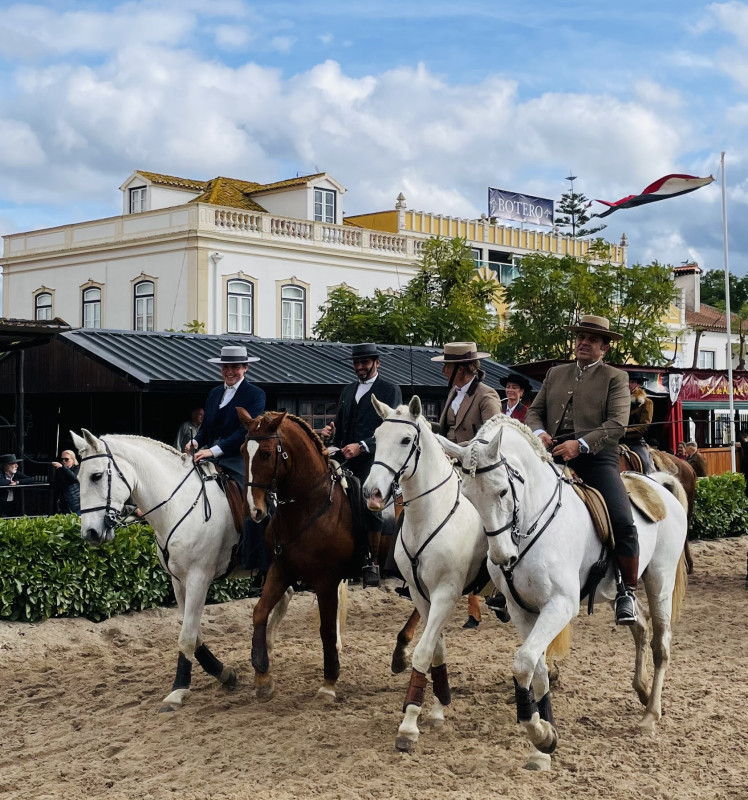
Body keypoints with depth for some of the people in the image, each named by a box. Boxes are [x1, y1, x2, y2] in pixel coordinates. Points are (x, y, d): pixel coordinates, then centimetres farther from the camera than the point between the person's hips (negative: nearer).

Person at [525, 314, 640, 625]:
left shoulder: (615, 378, 8)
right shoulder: (555, 374, 22)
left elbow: (617, 424, -4)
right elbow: (534, 411, 19)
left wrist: (580, 444, -18)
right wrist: (539, 432, -5)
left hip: (596, 456, -4)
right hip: (555, 454, 4)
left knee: (622, 521, -20)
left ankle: (627, 592, -2)